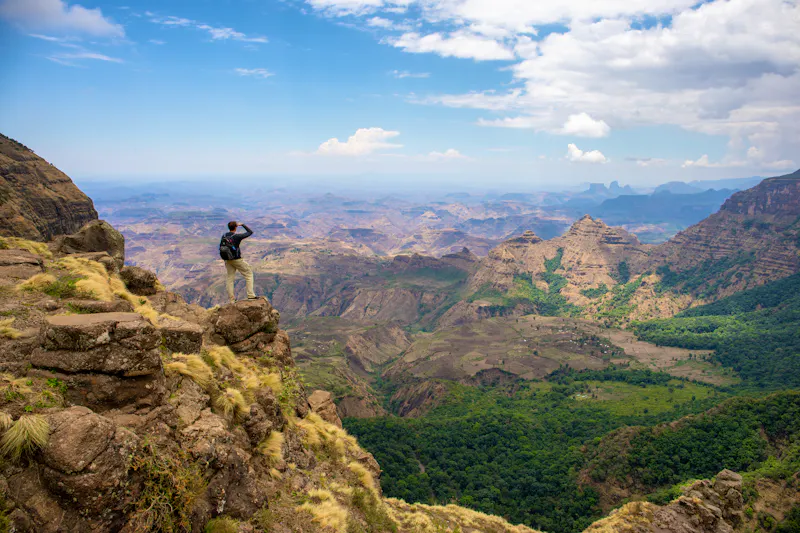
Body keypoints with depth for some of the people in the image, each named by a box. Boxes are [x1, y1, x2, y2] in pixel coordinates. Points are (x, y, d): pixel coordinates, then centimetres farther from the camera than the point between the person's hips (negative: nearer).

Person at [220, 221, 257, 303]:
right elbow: (250, 232, -6)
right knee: (249, 274, 8)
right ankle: (250, 295, 1)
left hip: (227, 260, 6)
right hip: (237, 259, -6)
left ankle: (231, 299, 11)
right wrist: (242, 224, 6)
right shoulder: (237, 236, -16)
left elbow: (221, 248, 7)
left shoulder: (224, 236, 1)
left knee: (229, 278, 11)